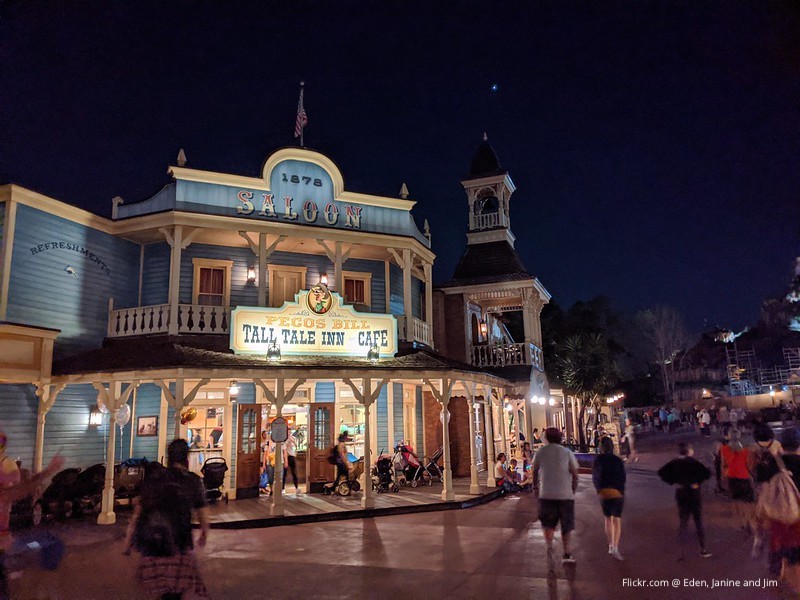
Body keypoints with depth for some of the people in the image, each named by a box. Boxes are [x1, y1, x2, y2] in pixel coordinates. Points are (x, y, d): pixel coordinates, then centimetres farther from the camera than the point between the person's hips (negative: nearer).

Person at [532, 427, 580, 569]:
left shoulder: (540, 452, 3)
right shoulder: (567, 452, 1)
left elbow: (535, 471, 11)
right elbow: (575, 474, -1)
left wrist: (535, 485, 27)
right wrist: (573, 491, 11)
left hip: (546, 494, 0)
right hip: (565, 494, 0)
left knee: (548, 524, 7)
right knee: (566, 525, 15)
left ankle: (549, 547, -18)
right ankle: (567, 554, 21)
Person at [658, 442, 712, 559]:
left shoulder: (674, 463, 0)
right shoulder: (692, 462, -13)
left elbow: (661, 472, -3)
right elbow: (707, 473, -25)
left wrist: (673, 482, -2)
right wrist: (697, 482, -12)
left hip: (680, 494, 4)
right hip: (693, 494, -4)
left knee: (683, 523, 10)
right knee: (698, 522, 10)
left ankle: (681, 552, 8)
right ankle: (703, 550, 18)